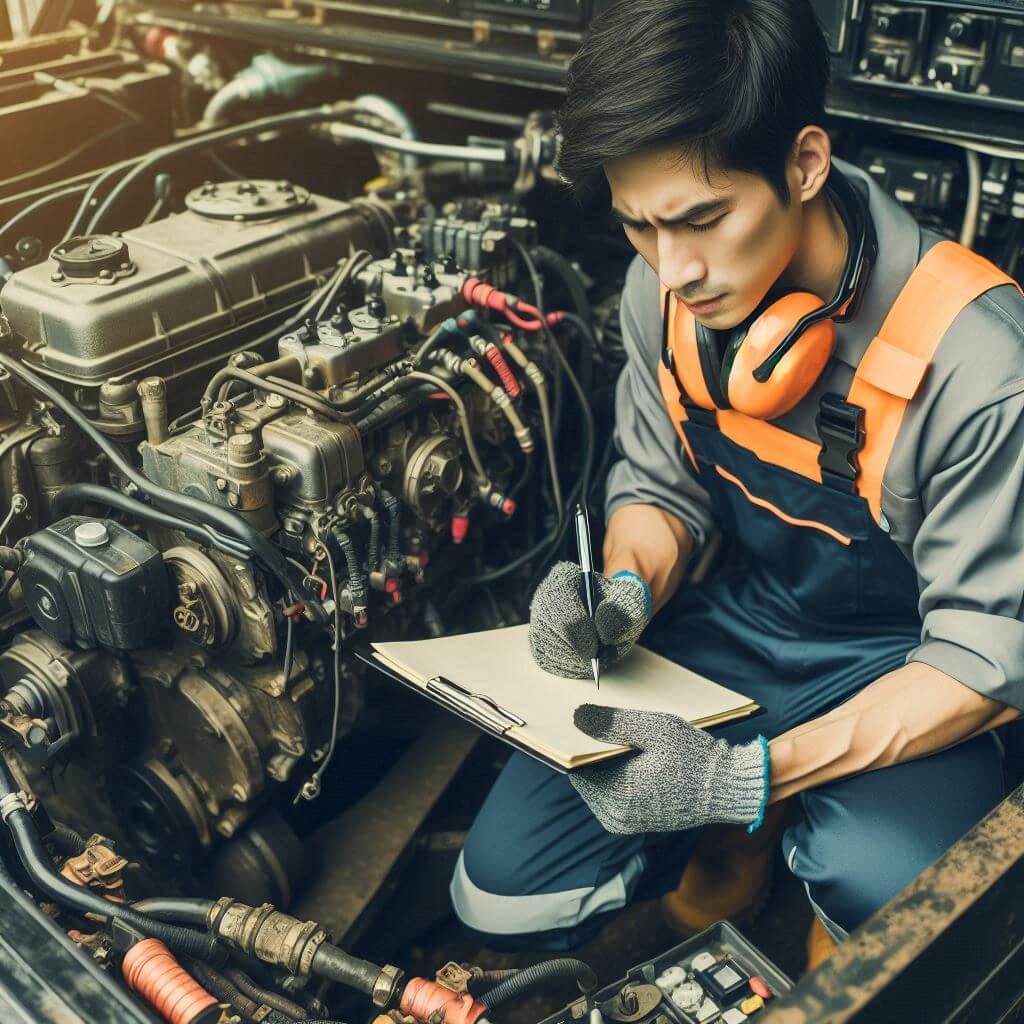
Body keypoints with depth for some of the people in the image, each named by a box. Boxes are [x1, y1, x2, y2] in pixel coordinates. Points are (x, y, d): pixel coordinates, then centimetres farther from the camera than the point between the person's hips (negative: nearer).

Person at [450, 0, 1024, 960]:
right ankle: (731, 865, 20)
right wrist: (626, 594, -20)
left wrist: (748, 778, -33)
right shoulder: (669, 288, -11)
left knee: (877, 888, -37)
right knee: (501, 893, -6)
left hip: (909, 663, -3)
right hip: (744, 619, 4)